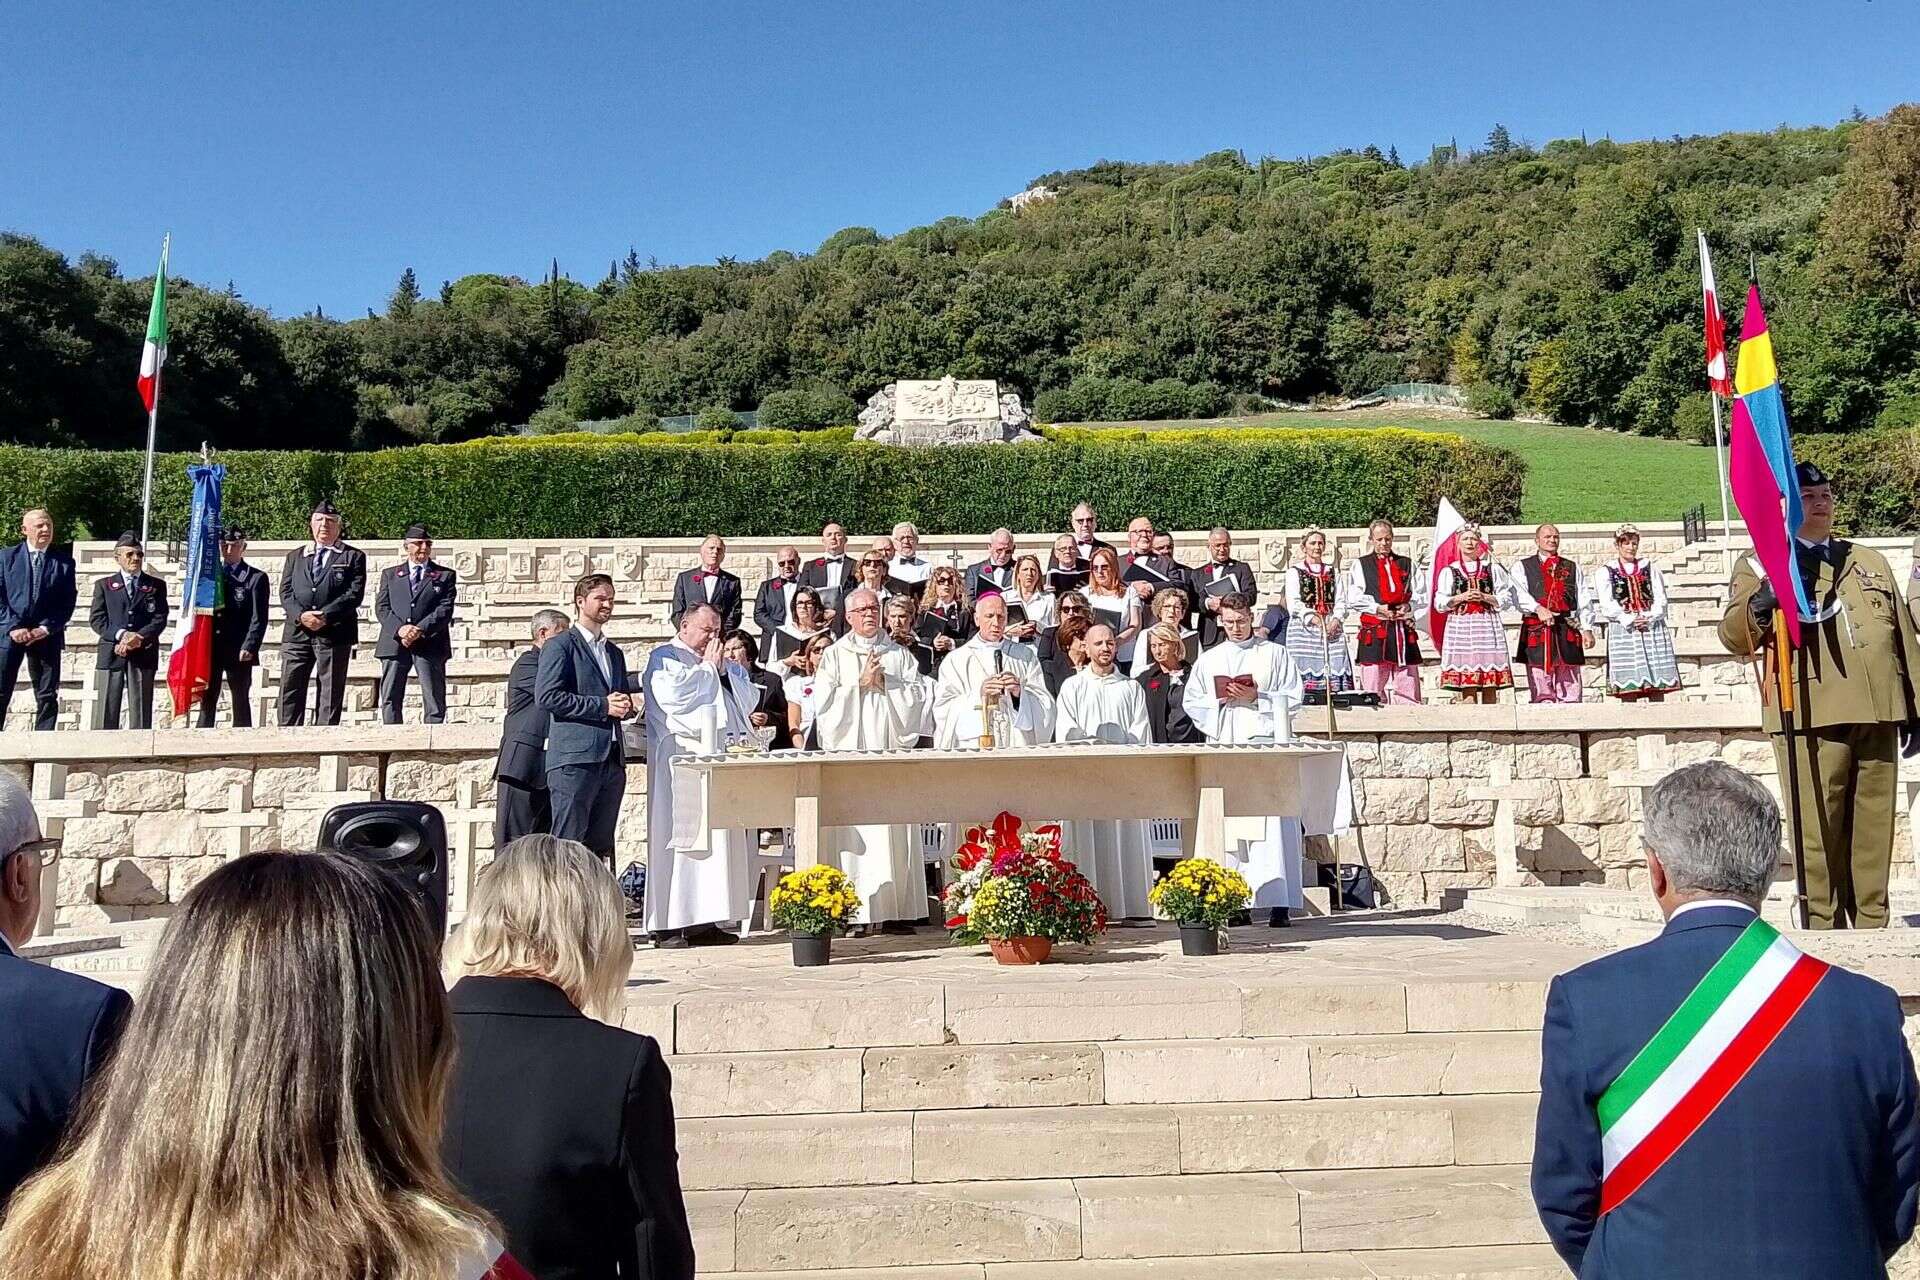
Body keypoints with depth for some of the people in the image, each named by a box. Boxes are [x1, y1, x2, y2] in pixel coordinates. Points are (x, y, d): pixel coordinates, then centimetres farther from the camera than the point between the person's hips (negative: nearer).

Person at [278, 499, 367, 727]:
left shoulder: (353, 557, 8)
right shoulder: (295, 557, 20)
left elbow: (355, 593, -4)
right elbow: (285, 592, 9)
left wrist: (325, 617, -15)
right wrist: (301, 615, -11)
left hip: (334, 633, -3)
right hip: (297, 633, 3)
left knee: (330, 695, -1)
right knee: (290, 691, 0)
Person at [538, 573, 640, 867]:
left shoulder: (614, 652, 23)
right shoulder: (560, 645, 0)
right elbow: (547, 696, -12)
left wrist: (627, 707, 7)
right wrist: (602, 705, -13)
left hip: (612, 760, 7)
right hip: (575, 758, -7)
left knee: (601, 847, 7)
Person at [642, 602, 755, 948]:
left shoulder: (721, 664, 23)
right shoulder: (664, 657, 2)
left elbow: (747, 700, 15)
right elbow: (675, 696, -17)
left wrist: (723, 668, 2)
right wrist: (707, 668, -5)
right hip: (683, 761, -8)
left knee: (720, 839, 4)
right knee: (683, 837, -10)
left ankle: (704, 920, 8)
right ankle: (669, 924, -7)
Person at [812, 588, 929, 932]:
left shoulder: (900, 655, 16)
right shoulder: (834, 655, 10)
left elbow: (918, 694, 5)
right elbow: (824, 700, -2)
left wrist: (885, 683, -5)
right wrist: (860, 683, -6)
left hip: (891, 752, 2)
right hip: (849, 753, -2)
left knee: (894, 831, -2)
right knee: (853, 833, -7)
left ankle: (893, 909, 1)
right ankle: (853, 912, -4)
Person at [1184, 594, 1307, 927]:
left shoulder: (1275, 654, 12)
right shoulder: (1209, 659, 19)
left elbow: (1294, 696, 5)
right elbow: (1191, 701, 15)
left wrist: (1257, 697, -8)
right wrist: (1219, 699, -3)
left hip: (1264, 741, -3)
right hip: (1223, 746, 3)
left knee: (1271, 823, -11)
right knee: (1228, 824, -2)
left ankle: (1279, 902, -13)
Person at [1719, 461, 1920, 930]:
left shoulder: (1870, 561, 22)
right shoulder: (1761, 565, 8)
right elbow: (1733, 637, -5)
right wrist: (1758, 605, -26)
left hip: (1878, 715, 5)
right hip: (1813, 716, -4)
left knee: (1875, 830, 8)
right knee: (1820, 835, -5)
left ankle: (1872, 924, 16)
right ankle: (1823, 928, 2)